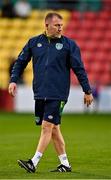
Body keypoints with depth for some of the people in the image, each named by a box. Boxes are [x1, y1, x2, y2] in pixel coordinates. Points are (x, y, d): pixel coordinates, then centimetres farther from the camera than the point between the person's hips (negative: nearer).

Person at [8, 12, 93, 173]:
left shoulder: (69, 45, 0)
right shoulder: (34, 42, 8)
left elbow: (79, 69, 2)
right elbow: (20, 62, 14)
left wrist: (87, 91, 2)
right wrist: (13, 80, 1)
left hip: (57, 94, -4)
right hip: (40, 93, 4)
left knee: (47, 126, -12)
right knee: (54, 129, 8)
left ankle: (34, 163, -14)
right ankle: (65, 164, 15)